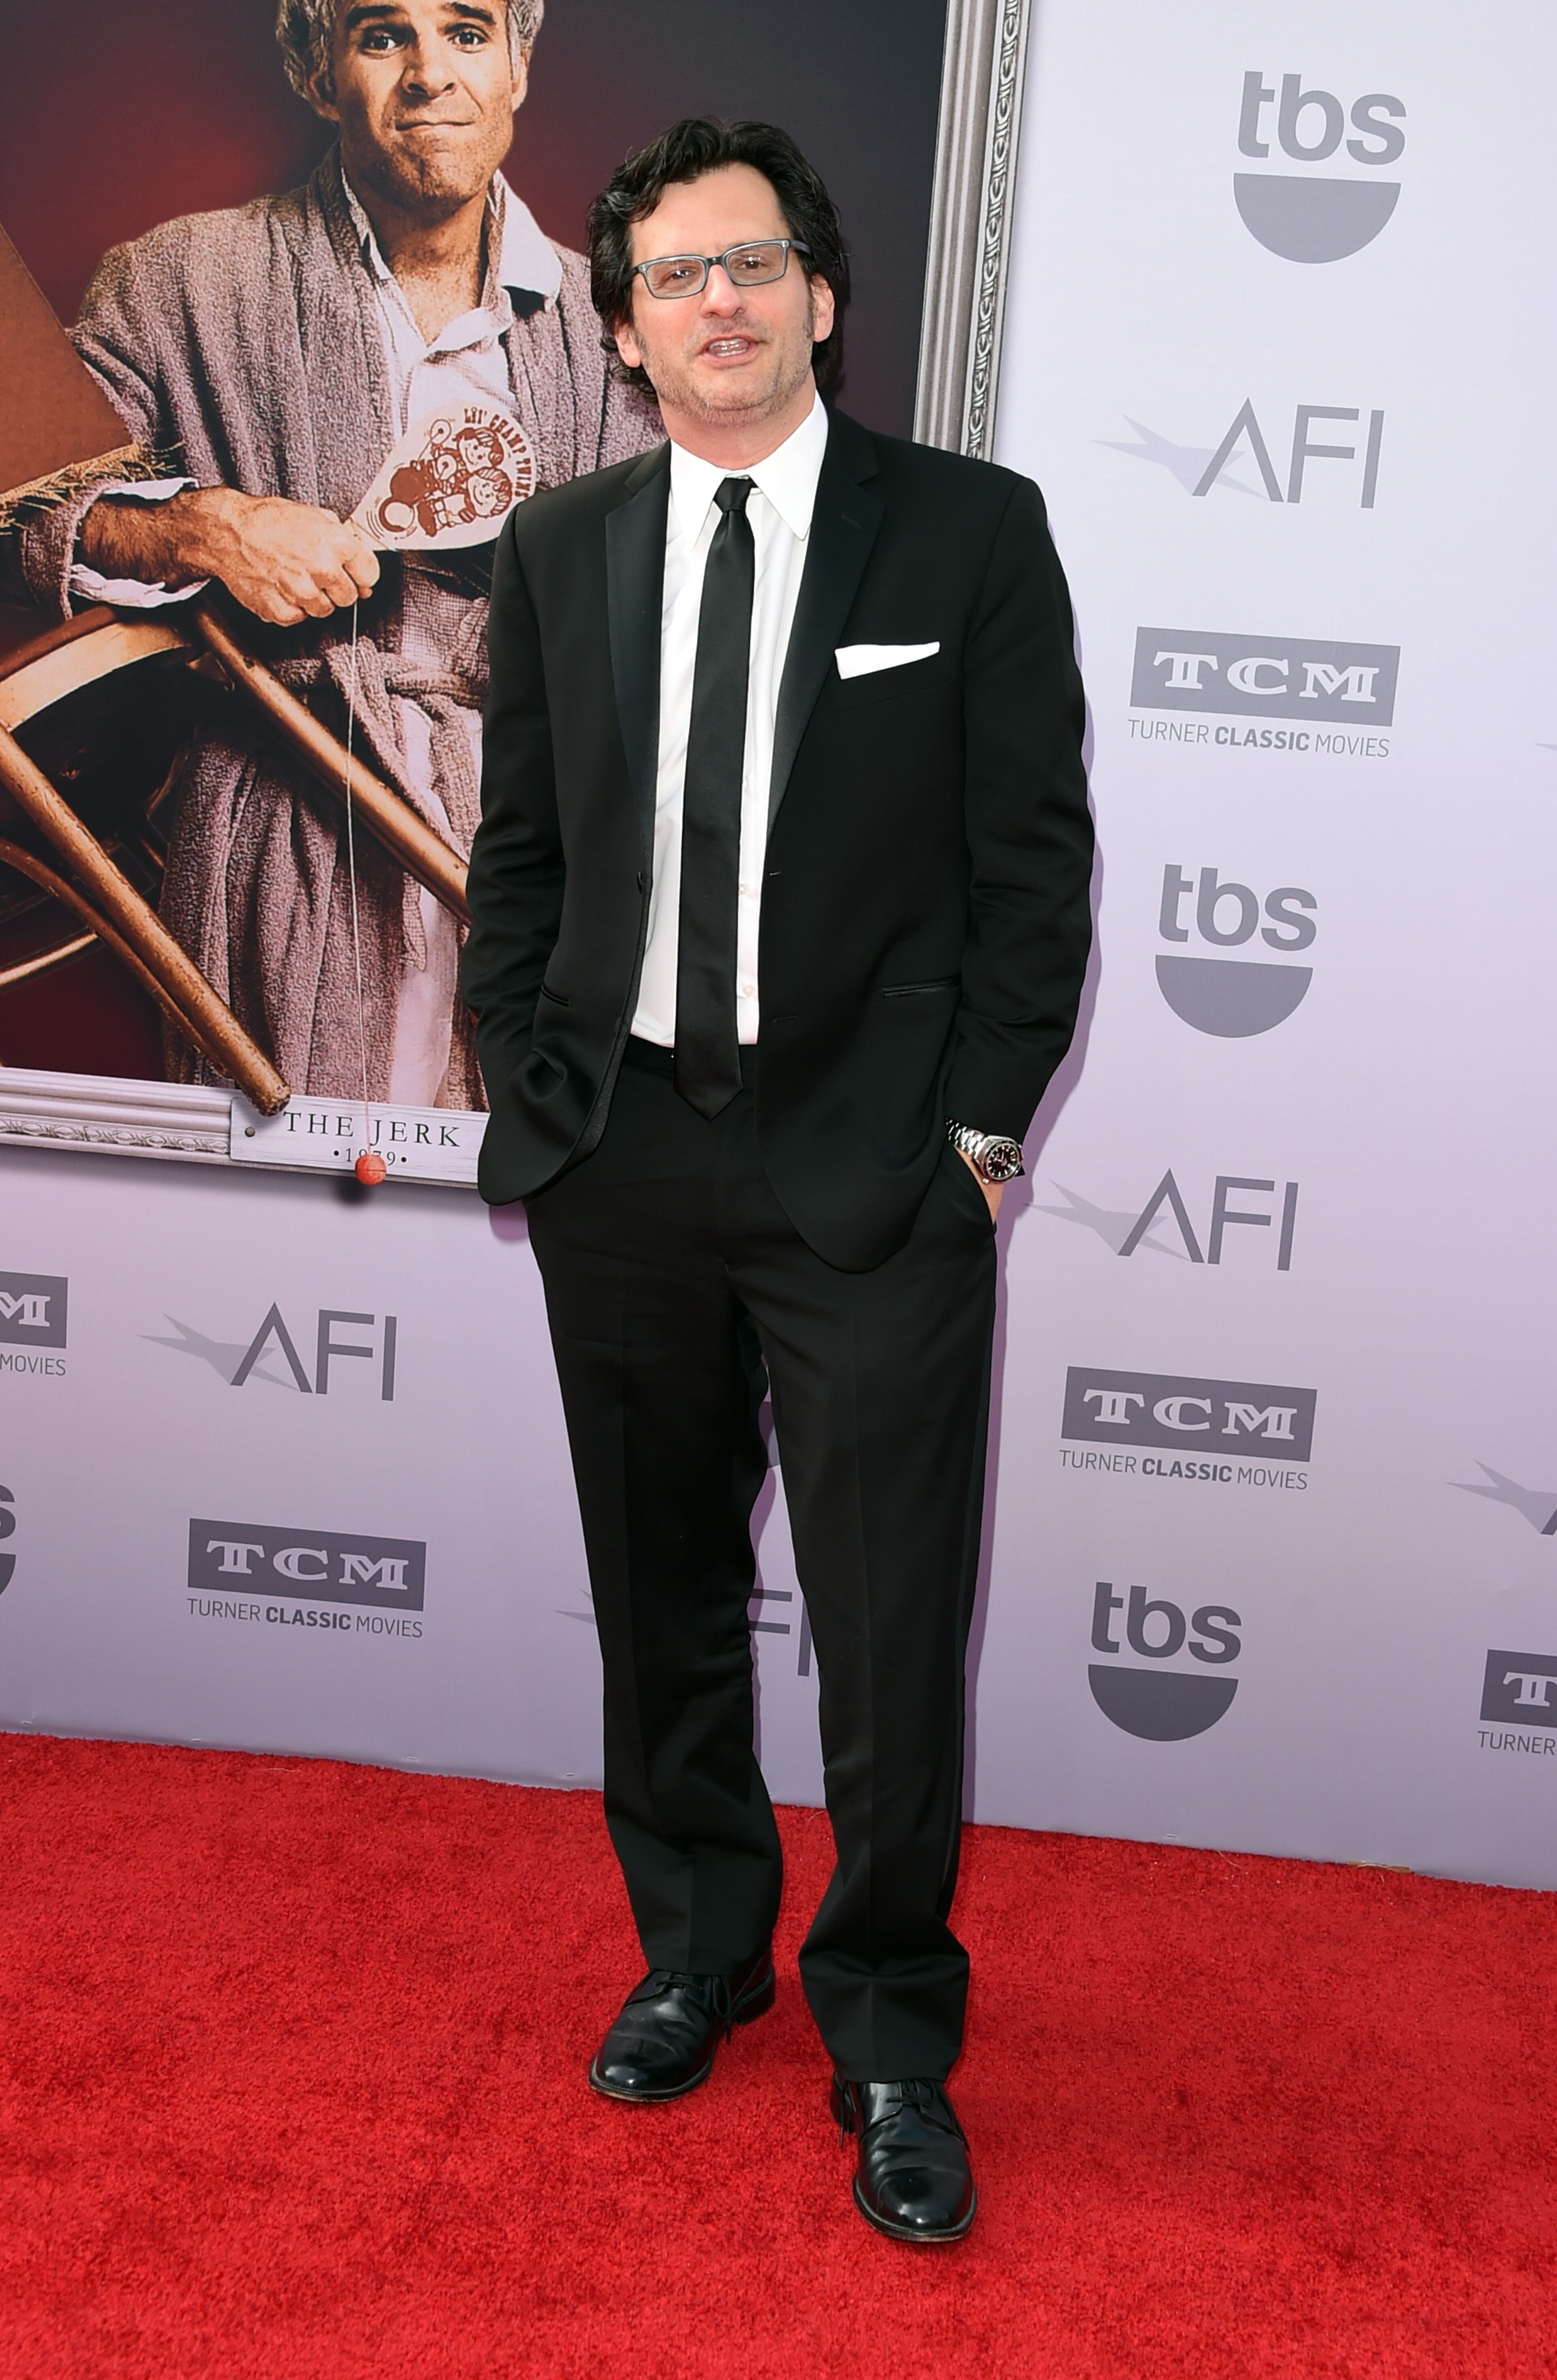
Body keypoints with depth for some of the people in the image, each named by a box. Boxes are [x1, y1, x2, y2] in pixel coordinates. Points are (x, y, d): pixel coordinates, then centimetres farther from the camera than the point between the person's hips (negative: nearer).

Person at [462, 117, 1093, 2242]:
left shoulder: (970, 532, -1)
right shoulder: (558, 552, 9)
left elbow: (1035, 859, -2)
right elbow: (518, 855, 13)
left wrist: (976, 1127, -6)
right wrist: (529, 1093, 5)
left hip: (875, 1168, -3)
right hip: (619, 1158, 4)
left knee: (892, 1628, 2)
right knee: (662, 1601, 16)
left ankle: (890, 2030, 25)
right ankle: (698, 1946, 38)